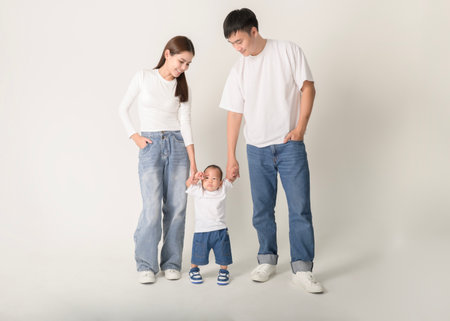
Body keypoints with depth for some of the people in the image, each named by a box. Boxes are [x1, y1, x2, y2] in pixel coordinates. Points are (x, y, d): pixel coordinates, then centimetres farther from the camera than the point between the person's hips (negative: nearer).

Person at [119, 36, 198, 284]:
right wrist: (134, 136, -2)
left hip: (177, 145, 3)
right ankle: (146, 265, 5)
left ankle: (171, 263, 13)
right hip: (150, 146, -2)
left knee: (176, 206, 1)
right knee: (152, 207, -9)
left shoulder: (182, 87, 7)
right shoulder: (143, 77, 1)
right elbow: (123, 109, 8)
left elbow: (185, 123, -1)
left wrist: (193, 162, -9)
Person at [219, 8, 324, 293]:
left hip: (290, 144, -3)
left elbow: (308, 87, -2)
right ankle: (267, 260, 25)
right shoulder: (238, 71, 5)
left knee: (300, 207, -6)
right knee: (262, 210, 9)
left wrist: (300, 126, -12)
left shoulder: (288, 51, -3)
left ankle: (303, 268, 2)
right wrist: (231, 157, 4)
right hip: (257, 149, 3)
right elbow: (234, 114, 5)